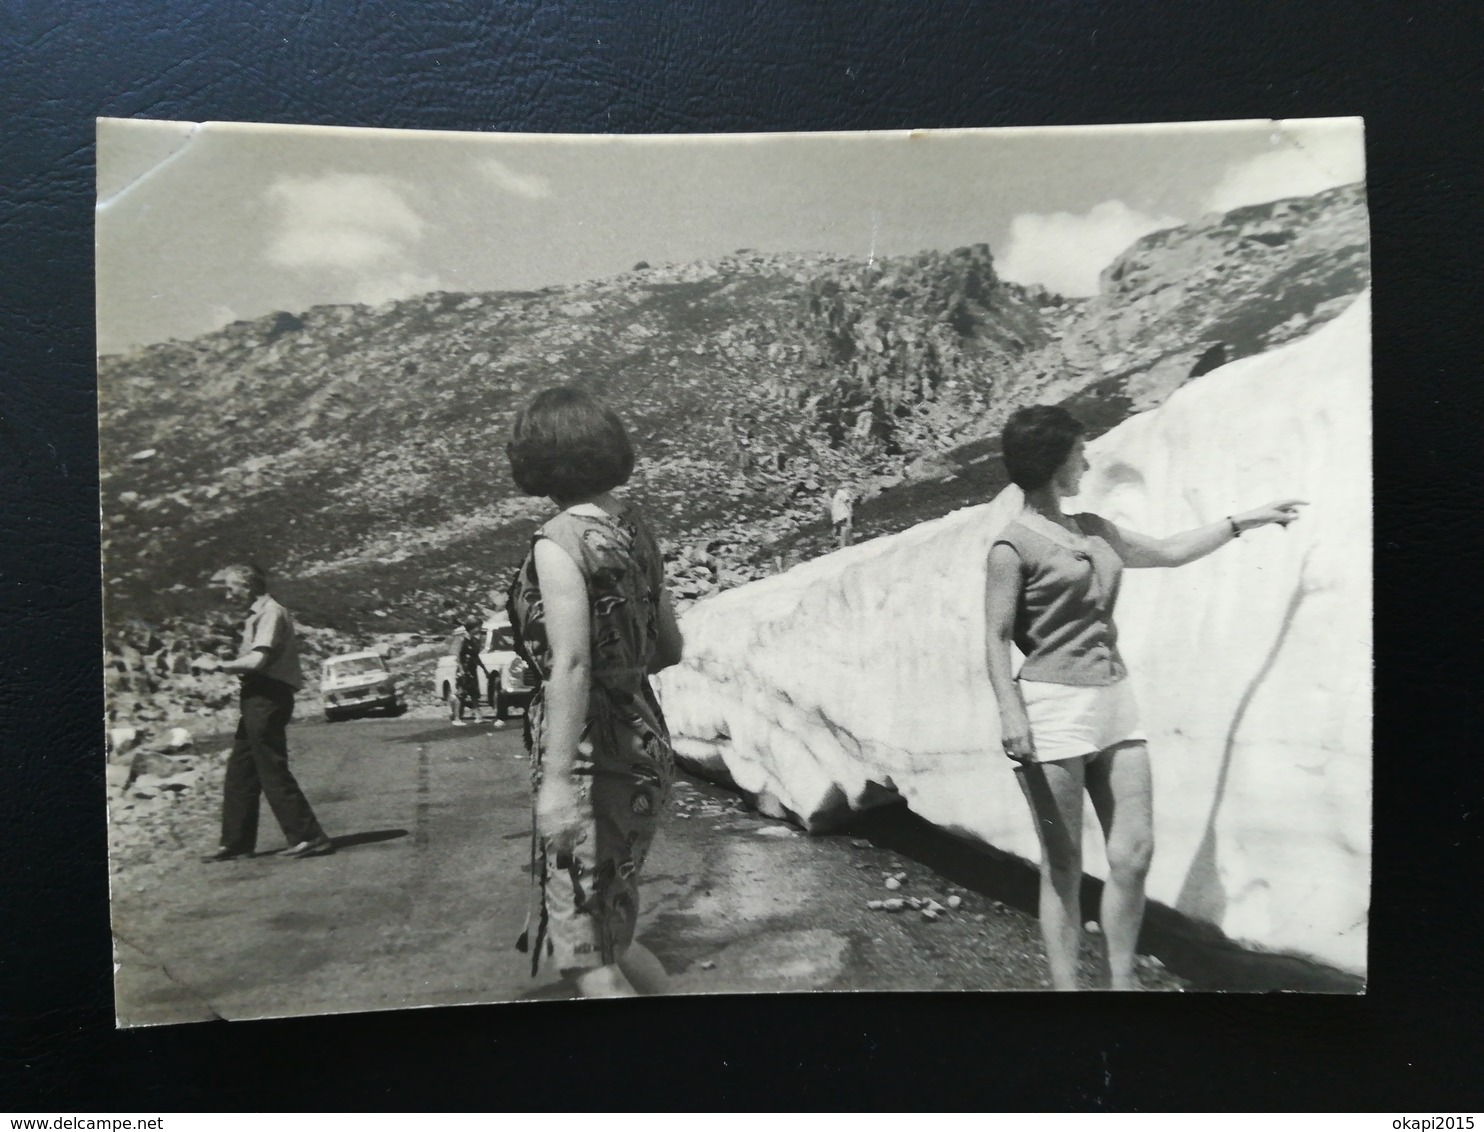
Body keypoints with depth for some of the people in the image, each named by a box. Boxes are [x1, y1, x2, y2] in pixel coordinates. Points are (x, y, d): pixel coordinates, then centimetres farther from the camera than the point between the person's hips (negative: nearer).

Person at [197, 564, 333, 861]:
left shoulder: (270, 613, -12)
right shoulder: (258, 615, 18)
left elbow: (257, 660, -22)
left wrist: (217, 666, -12)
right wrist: (221, 666, 6)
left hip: (267, 699, -10)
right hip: (258, 698, 10)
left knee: (273, 771, -7)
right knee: (239, 772, 14)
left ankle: (309, 838, -2)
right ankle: (236, 842, 23)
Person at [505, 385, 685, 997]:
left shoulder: (561, 541, -15)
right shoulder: (634, 528, 8)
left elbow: (571, 665, -22)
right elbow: (669, 648, 13)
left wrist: (556, 781, -22)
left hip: (591, 752, -8)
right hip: (644, 738, 9)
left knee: (587, 954, 3)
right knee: (610, 932, 24)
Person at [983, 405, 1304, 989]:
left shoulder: (1094, 530, 16)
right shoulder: (1013, 546, -6)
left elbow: (1168, 551, 29)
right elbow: (996, 638, -8)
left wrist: (1245, 519, 34)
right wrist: (1010, 712, -19)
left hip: (1115, 699, 7)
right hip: (1054, 703, -7)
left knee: (1134, 853, 6)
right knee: (1063, 867, 0)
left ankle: (1122, 981, 21)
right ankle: (1065, 985, 10)